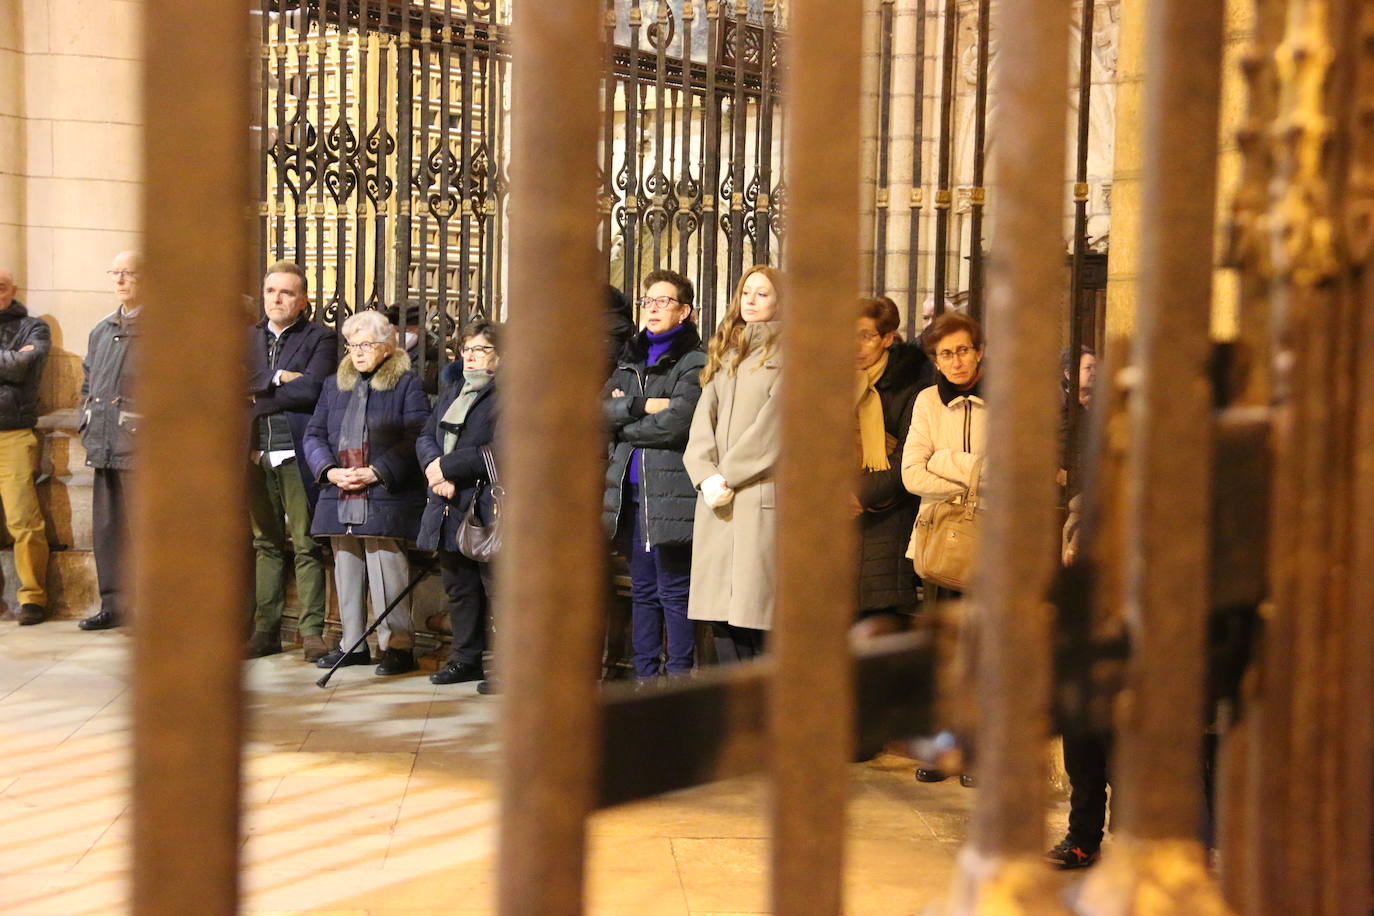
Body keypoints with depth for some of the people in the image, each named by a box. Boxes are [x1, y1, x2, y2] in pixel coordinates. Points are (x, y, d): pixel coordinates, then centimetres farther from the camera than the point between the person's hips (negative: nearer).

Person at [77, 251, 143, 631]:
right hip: (104, 449, 7)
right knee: (106, 529, 11)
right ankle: (112, 604, 20)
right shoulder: (101, 331, 19)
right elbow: (87, 382, 27)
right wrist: (87, 427, 15)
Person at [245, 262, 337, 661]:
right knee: (266, 544, 8)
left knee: (306, 545, -5)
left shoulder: (320, 338, 3)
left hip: (298, 453, -4)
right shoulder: (248, 338, 17)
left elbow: (312, 388, -12)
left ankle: (312, 631, -2)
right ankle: (265, 630, 12)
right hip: (257, 453, 4)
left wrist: (260, 395, -6)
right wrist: (279, 378, -8)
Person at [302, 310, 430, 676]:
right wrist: (330, 471, -5)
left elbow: (416, 439, -8)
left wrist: (376, 473, -16)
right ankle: (353, 644, 18)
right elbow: (314, 436, 14)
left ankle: (398, 645, 0)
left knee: (387, 573, -8)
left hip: (385, 500, -6)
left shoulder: (407, 384, 2)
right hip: (340, 501, 6)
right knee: (346, 572, 9)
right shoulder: (334, 385, 19)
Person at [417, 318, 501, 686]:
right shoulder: (454, 390, 20)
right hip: (449, 508, 8)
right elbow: (426, 436, 15)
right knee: (458, 587, 14)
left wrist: (447, 467, -16)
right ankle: (466, 659, 24)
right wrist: (435, 467, -7)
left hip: (487, 509, -8)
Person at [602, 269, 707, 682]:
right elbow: (601, 408, 3)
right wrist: (641, 406, -13)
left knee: (674, 592, -4)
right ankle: (643, 676, 18)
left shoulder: (694, 364, -4)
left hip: (671, 493, -7)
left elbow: (675, 424, -17)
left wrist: (622, 424, -3)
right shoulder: (629, 361, 17)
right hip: (630, 492, 7)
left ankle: (679, 677, 2)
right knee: (642, 590, 12)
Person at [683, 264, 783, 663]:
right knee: (719, 606, 3)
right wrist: (706, 475, -4)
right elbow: (704, 416, 12)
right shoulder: (725, 350, 21)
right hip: (717, 496, 6)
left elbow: (773, 421, -8)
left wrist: (729, 473, -9)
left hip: (761, 492, -6)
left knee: (753, 606, -10)